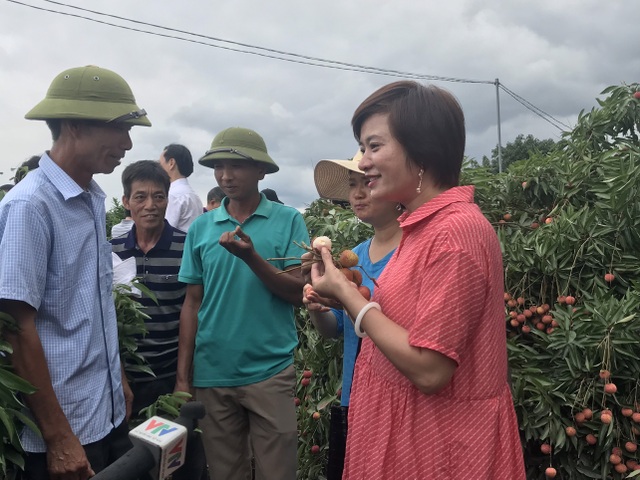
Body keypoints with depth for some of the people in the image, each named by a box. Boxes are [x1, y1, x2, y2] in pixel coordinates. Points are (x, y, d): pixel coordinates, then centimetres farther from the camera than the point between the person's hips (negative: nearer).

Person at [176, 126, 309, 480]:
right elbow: (193, 304, 5)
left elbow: (299, 293, -8)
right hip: (211, 375, 3)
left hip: (271, 372, -2)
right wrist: (182, 377, 3)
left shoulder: (289, 220, -4)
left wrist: (251, 257, -22)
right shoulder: (201, 227, 3)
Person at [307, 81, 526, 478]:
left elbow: (429, 370, -25)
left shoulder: (456, 229, -24)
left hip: (439, 443, -8)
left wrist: (348, 294, -18)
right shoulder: (426, 225, 4)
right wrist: (346, 296, -2)